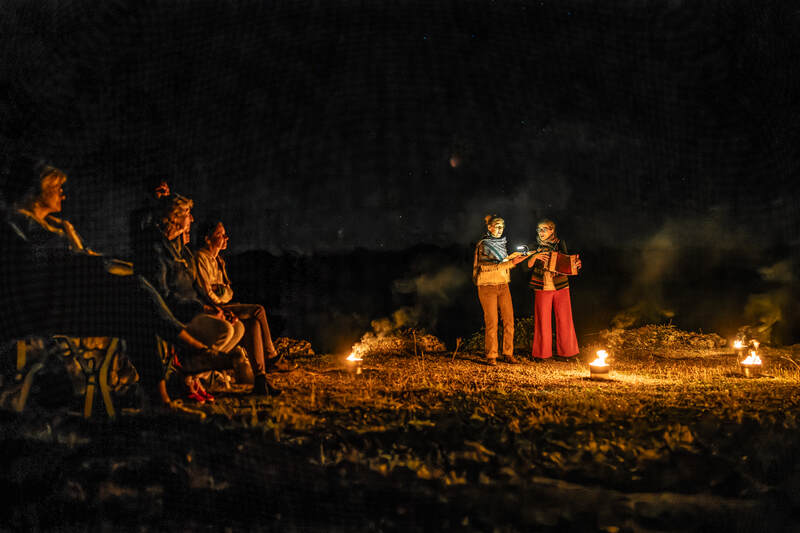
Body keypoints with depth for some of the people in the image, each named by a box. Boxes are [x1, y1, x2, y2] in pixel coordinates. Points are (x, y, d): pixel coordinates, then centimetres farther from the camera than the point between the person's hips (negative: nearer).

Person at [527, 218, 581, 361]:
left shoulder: (559, 244, 6)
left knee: (563, 319, 1)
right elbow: (529, 265, 0)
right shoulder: (536, 246, 6)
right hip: (542, 289, 0)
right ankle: (541, 353, 11)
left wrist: (575, 264, -11)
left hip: (560, 287, 0)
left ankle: (565, 352, 10)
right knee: (542, 320, 1)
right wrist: (535, 257, -19)